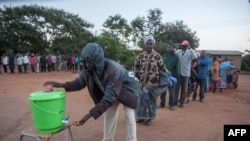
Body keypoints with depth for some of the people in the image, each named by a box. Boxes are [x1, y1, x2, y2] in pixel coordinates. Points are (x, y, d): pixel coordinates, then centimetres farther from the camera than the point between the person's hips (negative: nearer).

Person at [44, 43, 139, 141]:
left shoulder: (113, 70, -44)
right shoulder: (88, 68, -24)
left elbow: (108, 98, -42)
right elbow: (80, 82, -10)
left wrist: (89, 115, -45)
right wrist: (61, 85, -27)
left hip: (126, 89, -5)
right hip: (110, 90, 6)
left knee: (129, 117, -6)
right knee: (109, 117, 13)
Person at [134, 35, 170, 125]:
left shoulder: (157, 56, -2)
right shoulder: (140, 55, 4)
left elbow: (162, 67, 4)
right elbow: (136, 66, 12)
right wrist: (136, 75, 3)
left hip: (152, 82, -2)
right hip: (141, 81, 2)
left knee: (150, 99, 7)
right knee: (141, 98, 7)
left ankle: (149, 117, 21)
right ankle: (140, 116, 24)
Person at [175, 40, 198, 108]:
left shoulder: (190, 52, -1)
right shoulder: (178, 51, 2)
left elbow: (195, 57, -20)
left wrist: (190, 49, -18)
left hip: (186, 73, 0)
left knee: (184, 89, 8)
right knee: (176, 87, 5)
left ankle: (181, 102, 19)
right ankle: (175, 101, 17)